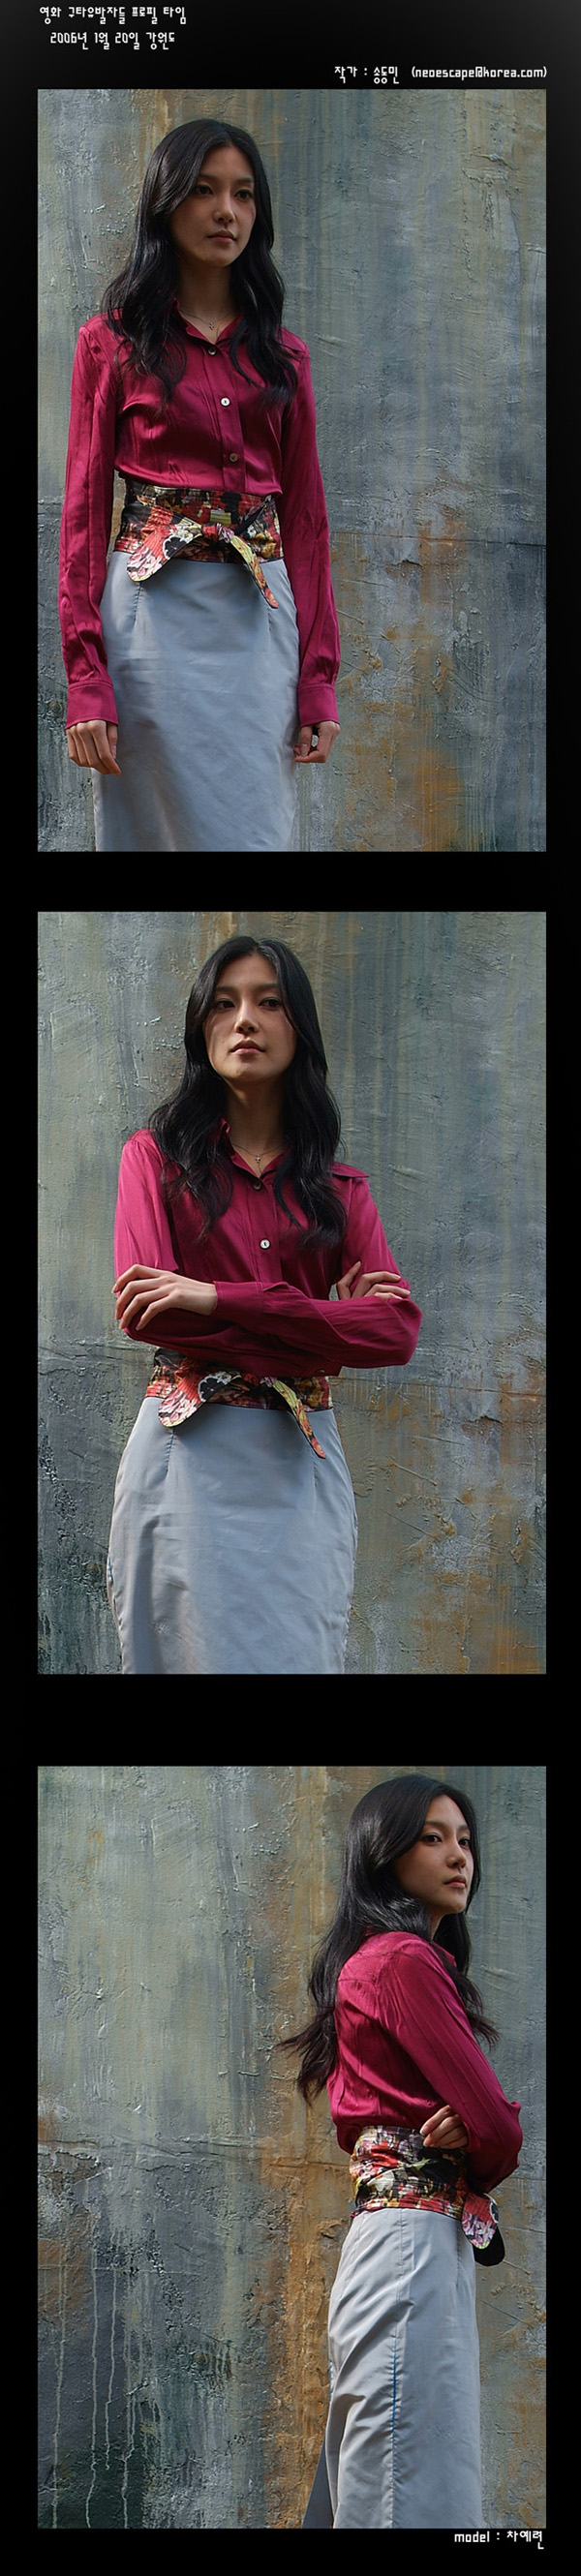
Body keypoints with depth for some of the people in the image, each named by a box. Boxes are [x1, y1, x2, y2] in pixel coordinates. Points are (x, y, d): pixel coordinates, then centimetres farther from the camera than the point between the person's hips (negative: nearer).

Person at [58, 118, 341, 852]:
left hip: (261, 620, 3)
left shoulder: (280, 353, 13)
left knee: (262, 833, 0)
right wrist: (85, 679, -10)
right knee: (150, 834, -2)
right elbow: (84, 506, 0)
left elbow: (305, 516, 12)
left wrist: (319, 678, 3)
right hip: (154, 619, -3)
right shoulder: (113, 340, 4)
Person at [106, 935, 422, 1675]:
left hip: (303, 1465, 2)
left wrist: (220, 1300, -14)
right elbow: (143, 1310, -8)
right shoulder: (157, 1156, 7)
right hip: (187, 1455, -2)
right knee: (204, 1649, -4)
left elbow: (398, 1331, -3)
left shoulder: (342, 1189, 13)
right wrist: (324, 1319, -10)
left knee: (300, 1653, 0)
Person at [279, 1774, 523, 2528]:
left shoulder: (373, 1961, 21)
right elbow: (498, 2127, -13)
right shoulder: (405, 1962, -9)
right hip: (417, 2232, -10)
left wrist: (466, 2127, -5)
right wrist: (486, 2152, 10)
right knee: (415, 2492, -13)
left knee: (367, 2486, 8)